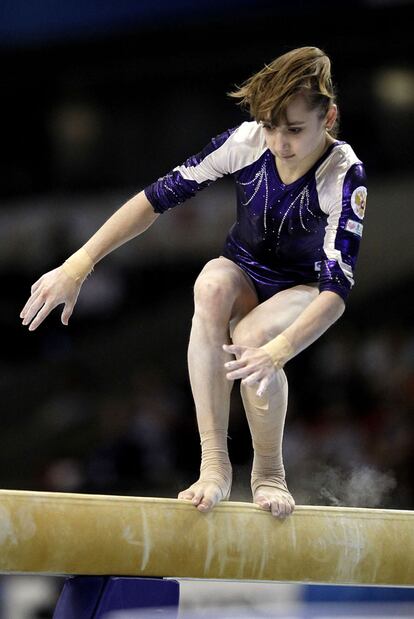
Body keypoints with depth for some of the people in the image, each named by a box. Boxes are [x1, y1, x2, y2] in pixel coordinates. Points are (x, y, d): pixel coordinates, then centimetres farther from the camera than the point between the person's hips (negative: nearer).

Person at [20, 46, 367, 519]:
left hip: (303, 290, -2)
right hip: (243, 274, 2)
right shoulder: (246, 142, -22)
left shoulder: (344, 178, -29)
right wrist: (78, 267, -29)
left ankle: (269, 471, -10)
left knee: (251, 337, -37)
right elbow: (158, 197, -21)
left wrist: (277, 351, -55)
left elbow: (338, 287, -38)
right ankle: (214, 462, -37)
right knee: (212, 285, -37)